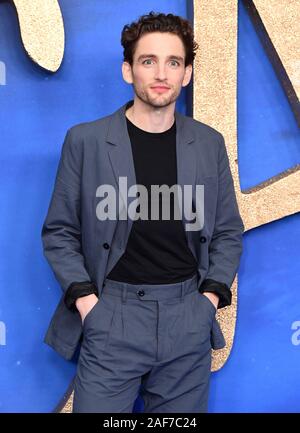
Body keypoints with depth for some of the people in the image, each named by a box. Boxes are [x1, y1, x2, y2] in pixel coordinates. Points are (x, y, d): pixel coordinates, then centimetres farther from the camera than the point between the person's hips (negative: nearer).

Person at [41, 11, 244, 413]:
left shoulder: (209, 143, 5)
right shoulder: (85, 140, -2)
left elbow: (228, 232, 11)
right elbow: (59, 232, 3)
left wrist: (212, 295, 0)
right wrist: (83, 297, -7)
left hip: (188, 319, 2)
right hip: (111, 317, -2)